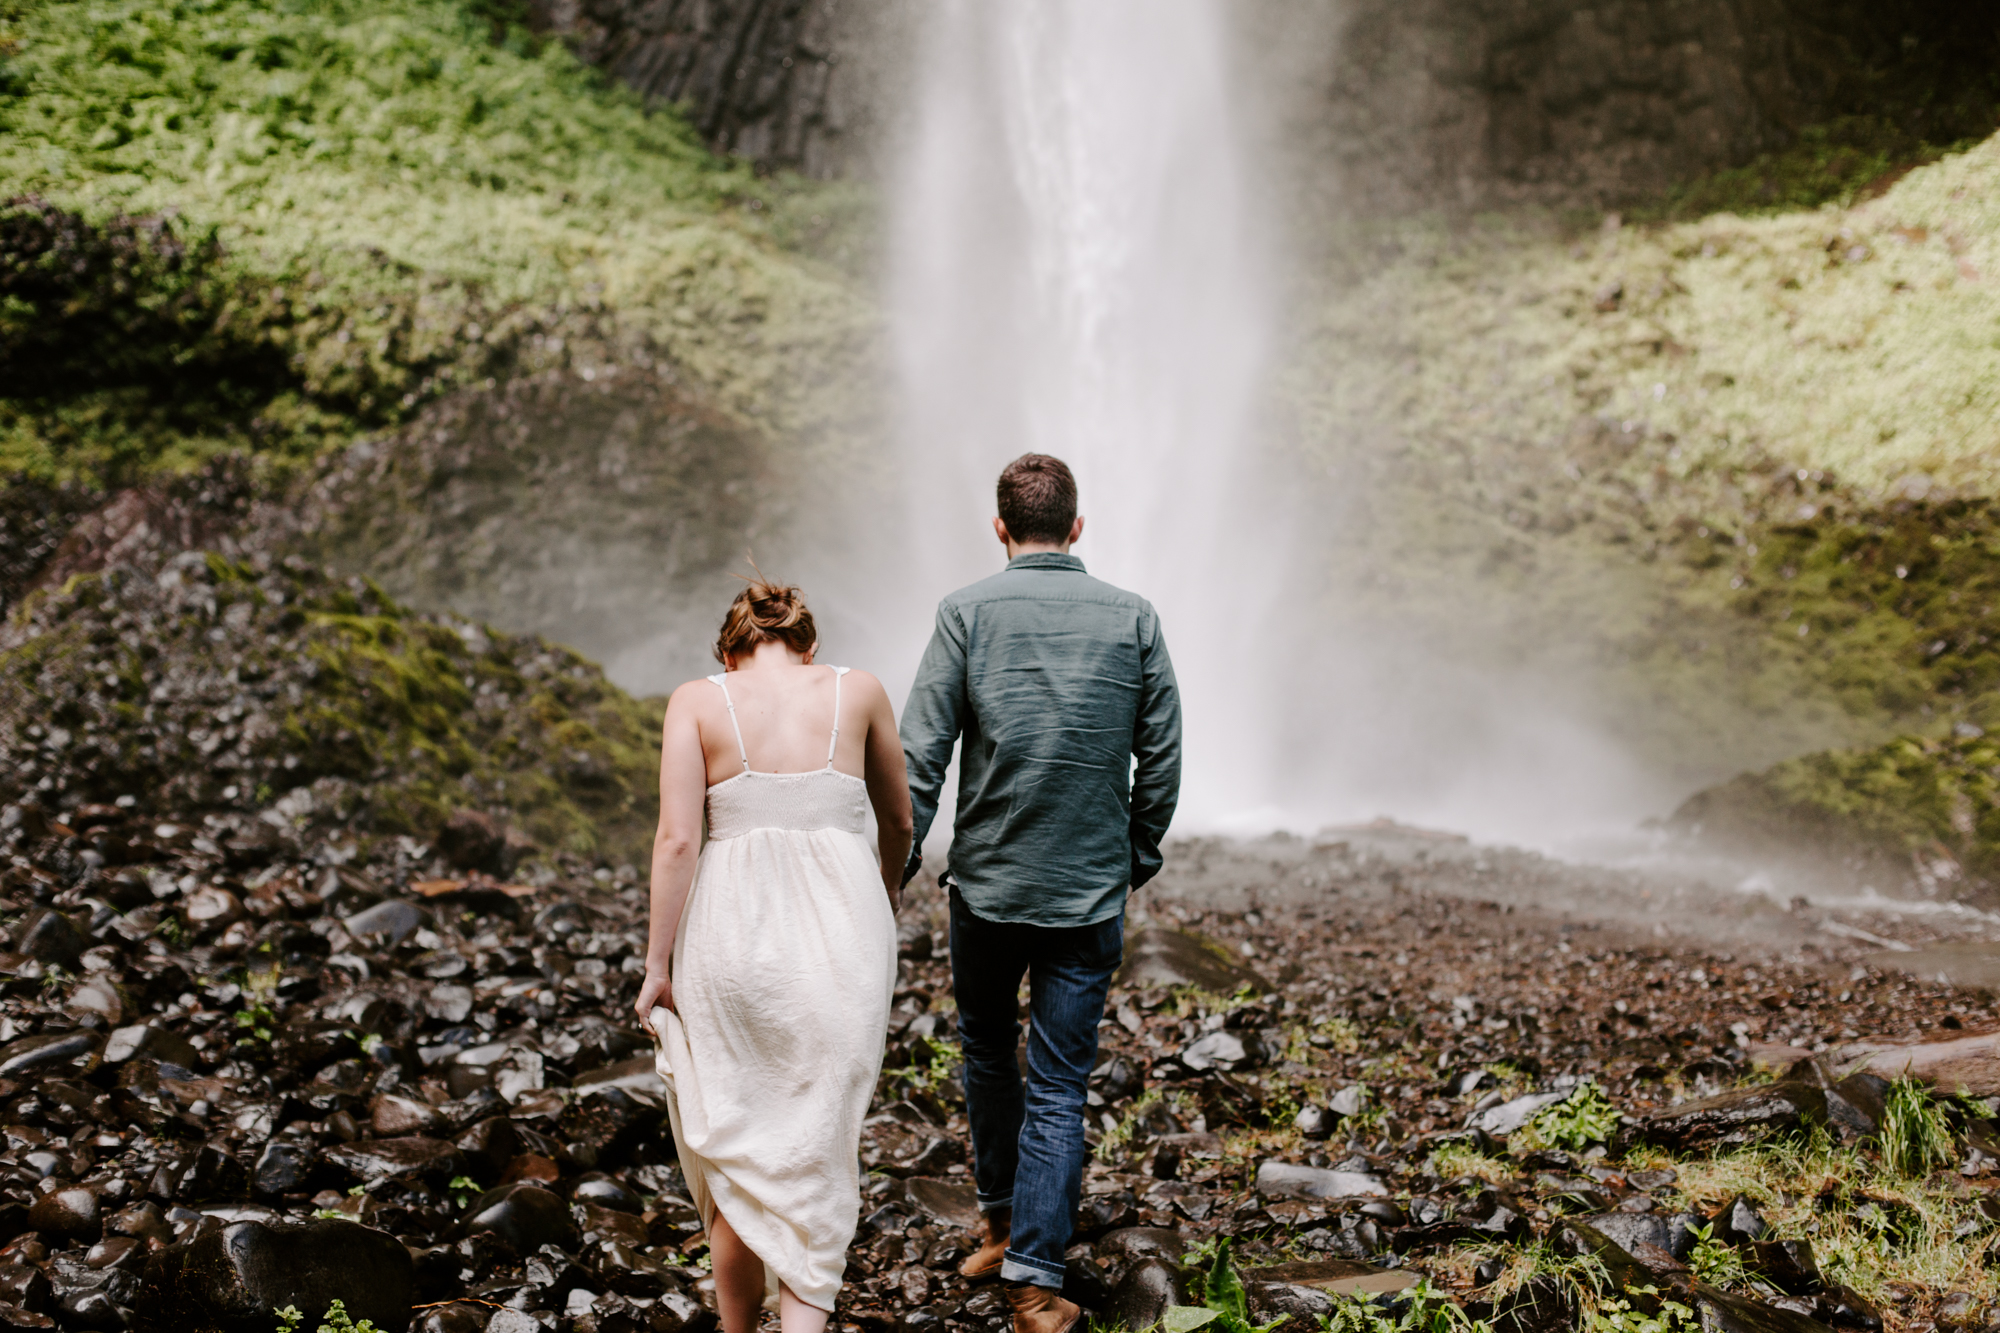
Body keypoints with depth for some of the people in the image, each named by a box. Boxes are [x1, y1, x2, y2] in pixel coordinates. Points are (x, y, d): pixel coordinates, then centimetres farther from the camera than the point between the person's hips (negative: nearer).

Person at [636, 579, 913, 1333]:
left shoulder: (697, 701, 2)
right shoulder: (857, 691, 7)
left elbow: (677, 839, -7)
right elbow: (898, 821, 18)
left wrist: (658, 965, -2)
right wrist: (890, 887, 37)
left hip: (732, 931, 0)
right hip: (840, 931, 0)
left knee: (731, 1148, 16)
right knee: (815, 1152, 9)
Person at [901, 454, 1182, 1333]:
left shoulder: (967, 612, -6)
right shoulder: (1133, 619, -1)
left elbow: (920, 754, -9)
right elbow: (1161, 758, 3)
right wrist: (1137, 859, 15)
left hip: (986, 881, 0)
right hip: (1090, 892, 0)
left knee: (986, 1048, 22)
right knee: (1059, 1084, 5)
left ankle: (1000, 1217, 37)